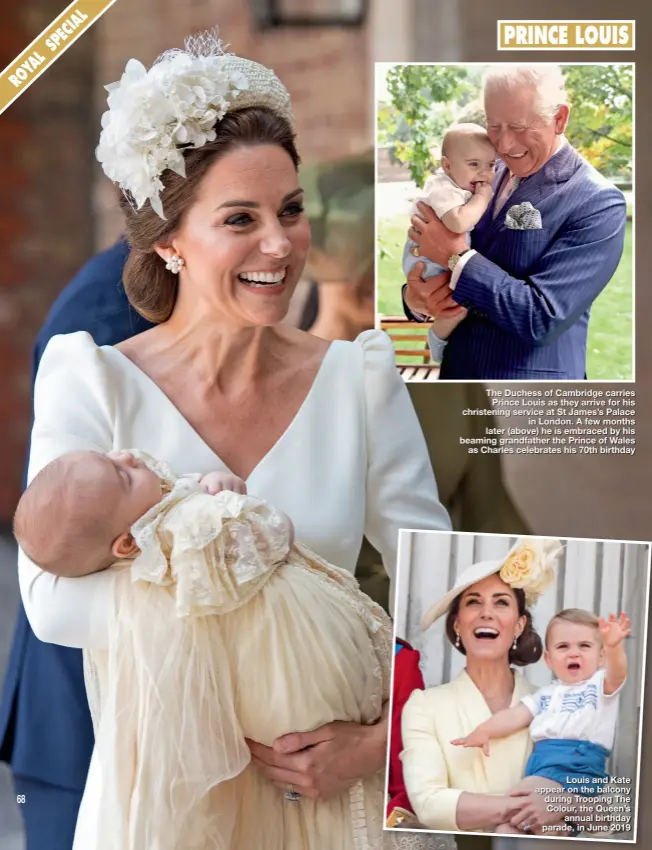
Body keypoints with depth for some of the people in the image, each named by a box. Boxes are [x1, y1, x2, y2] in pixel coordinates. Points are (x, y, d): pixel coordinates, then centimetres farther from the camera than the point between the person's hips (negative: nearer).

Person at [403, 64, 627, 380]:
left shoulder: (598, 203, -16)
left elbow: (542, 319, -22)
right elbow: (428, 268, 7)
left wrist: (457, 256, -19)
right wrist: (415, 298, -15)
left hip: (530, 390, -6)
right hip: (458, 368, 6)